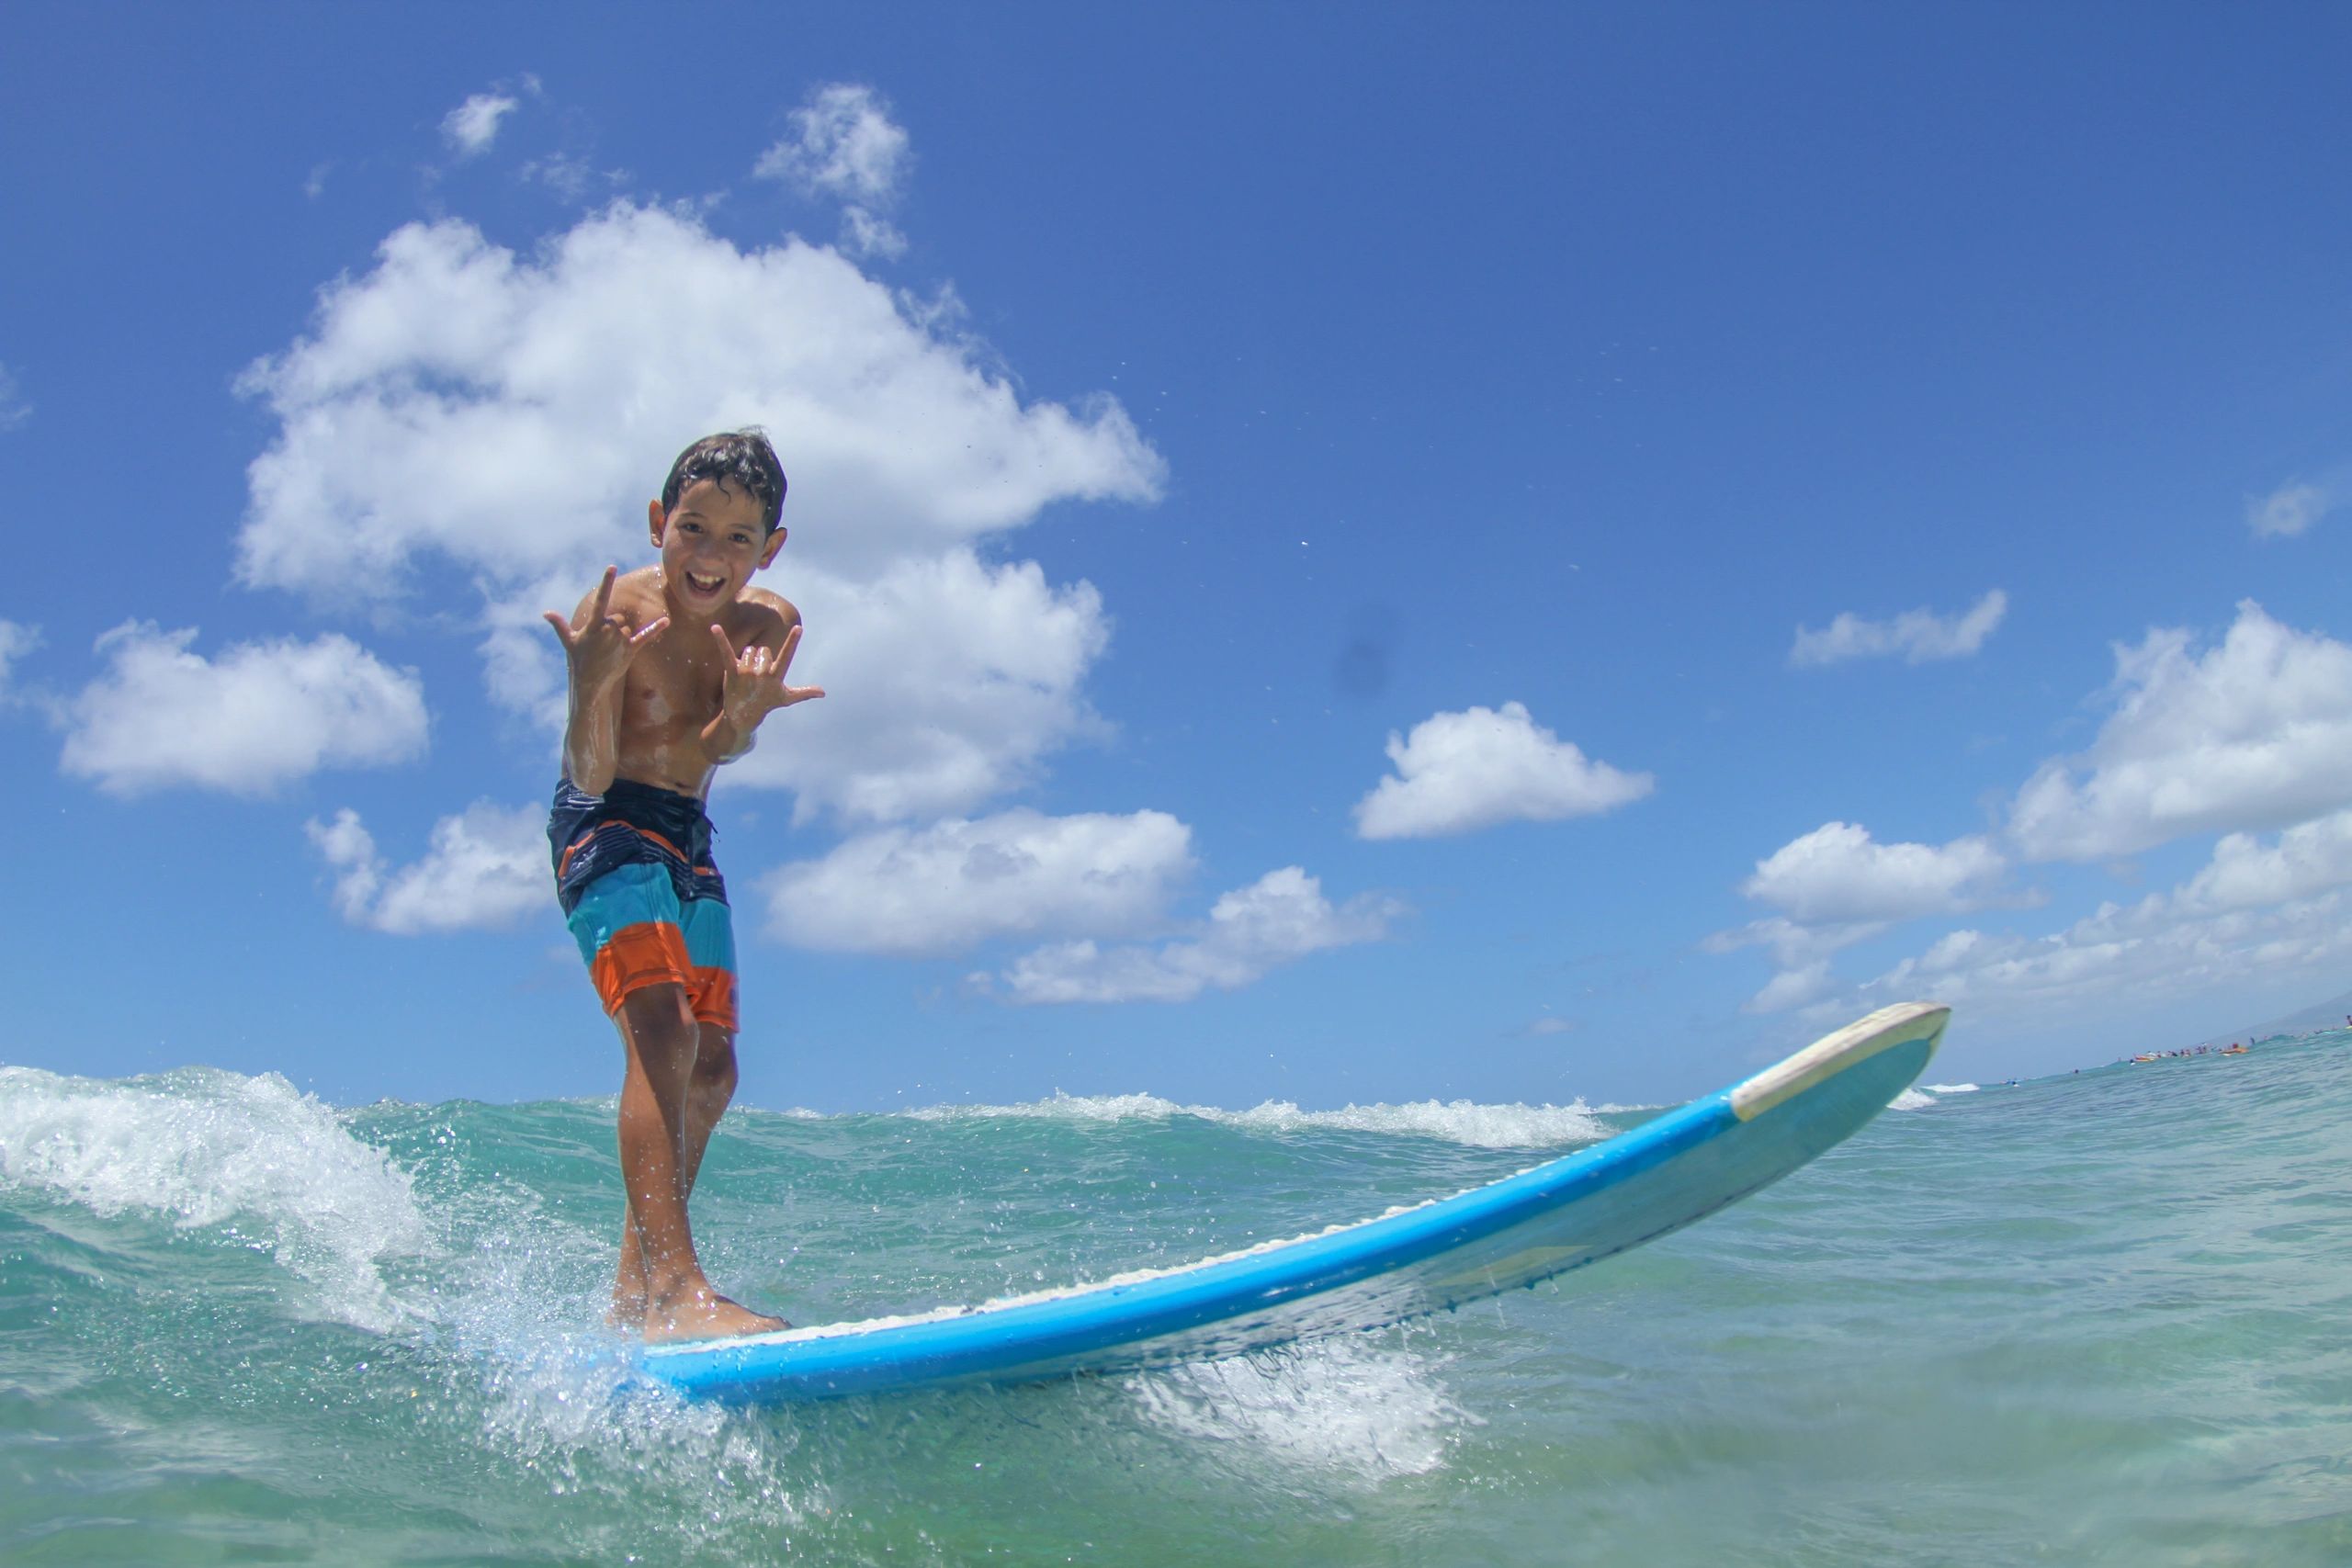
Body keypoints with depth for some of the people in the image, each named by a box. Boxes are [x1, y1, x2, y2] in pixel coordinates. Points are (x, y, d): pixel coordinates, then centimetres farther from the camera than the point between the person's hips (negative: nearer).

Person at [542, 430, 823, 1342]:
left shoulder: (769, 626, -4)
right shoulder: (615, 612, -18)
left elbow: (717, 752, -20)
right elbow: (591, 778, -25)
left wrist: (742, 714, -43)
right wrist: (591, 690, -44)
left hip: (689, 845, 7)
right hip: (604, 831, -7)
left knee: (711, 1070, 6)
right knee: (662, 1034, -25)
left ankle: (634, 1291, 16)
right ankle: (675, 1289, -32)